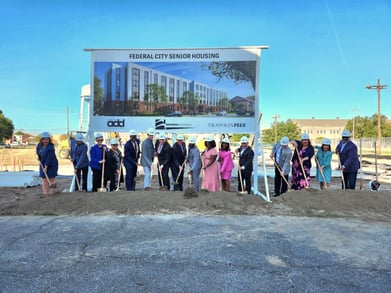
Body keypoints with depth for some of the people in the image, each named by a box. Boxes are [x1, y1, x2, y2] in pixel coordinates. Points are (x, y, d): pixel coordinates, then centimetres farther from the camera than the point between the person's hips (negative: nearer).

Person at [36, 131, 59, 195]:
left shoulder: (50, 147, -22)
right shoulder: (39, 145, -1)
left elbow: (49, 158, -25)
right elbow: (38, 152, 22)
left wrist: (46, 167, -27)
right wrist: (38, 156, 2)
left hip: (51, 165, -6)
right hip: (43, 164, 6)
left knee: (51, 178, 1)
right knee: (44, 178, 6)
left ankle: (52, 191, 10)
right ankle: (46, 192, 11)